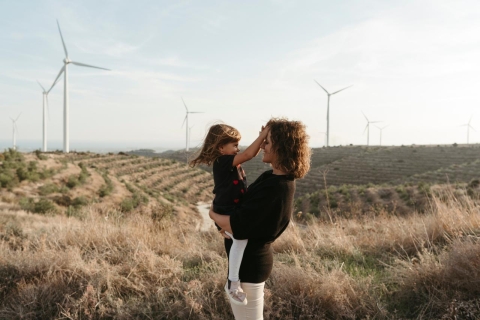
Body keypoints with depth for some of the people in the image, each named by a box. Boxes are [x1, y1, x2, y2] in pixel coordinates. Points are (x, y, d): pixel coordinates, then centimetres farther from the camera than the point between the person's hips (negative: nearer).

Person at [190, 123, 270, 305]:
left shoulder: (231, 161, 7)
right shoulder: (222, 162, -21)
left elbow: (253, 154, 13)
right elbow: (248, 154, -31)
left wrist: (263, 138, -3)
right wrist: (263, 135, -26)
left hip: (235, 212, 11)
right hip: (225, 214, -11)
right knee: (241, 237, -32)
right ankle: (233, 283, -21)